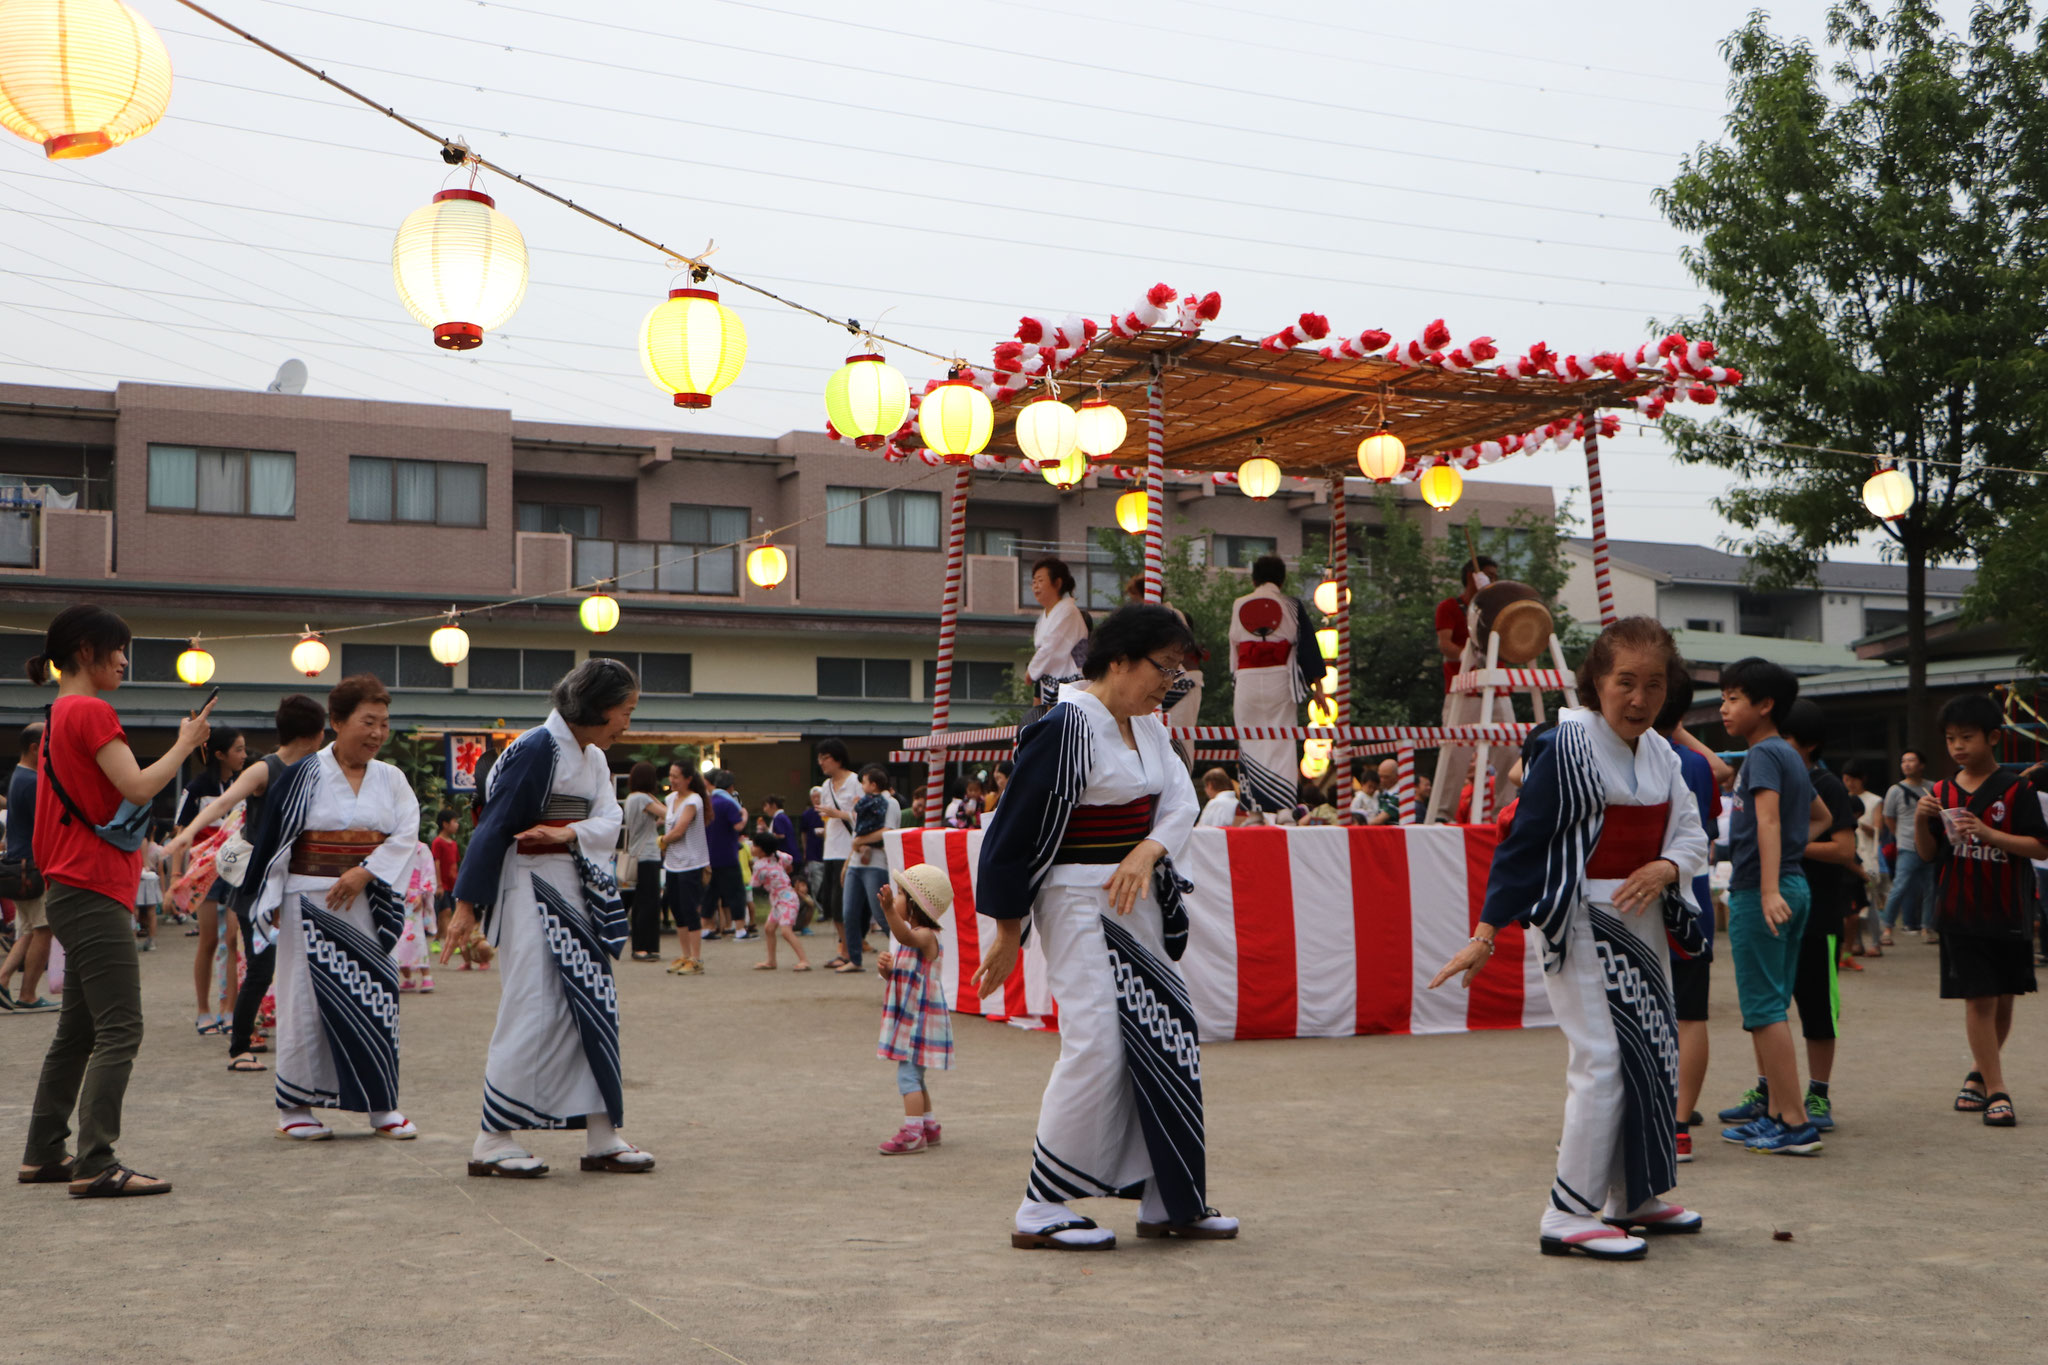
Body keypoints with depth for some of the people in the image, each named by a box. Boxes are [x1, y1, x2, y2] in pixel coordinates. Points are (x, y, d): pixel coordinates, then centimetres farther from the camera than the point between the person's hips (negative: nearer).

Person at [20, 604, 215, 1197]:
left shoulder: (59, 715, 18)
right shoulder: (91, 712, -12)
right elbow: (138, 786, -19)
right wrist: (185, 744, -7)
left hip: (72, 891, 11)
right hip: (94, 891, -11)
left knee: (77, 1030, 15)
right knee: (120, 1030, -11)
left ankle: (43, 1154, 21)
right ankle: (96, 1165, -12)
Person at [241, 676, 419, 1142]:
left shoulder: (391, 780, 8)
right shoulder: (305, 776, -2)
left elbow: (406, 835, -2)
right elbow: (270, 840, -1)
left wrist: (365, 872, -16)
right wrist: (270, 903, -3)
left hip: (367, 906, 3)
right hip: (311, 903, -3)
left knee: (376, 998, 3)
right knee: (306, 1000, 0)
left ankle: (381, 1105, 12)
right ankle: (294, 1107, 11)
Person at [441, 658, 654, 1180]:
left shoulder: (594, 759, 14)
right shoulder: (537, 749, -14)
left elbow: (608, 822, 3)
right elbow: (493, 827, -15)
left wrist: (570, 833, -20)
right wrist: (467, 904, -16)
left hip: (574, 892, 9)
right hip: (530, 892, -9)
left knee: (594, 1008, 7)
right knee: (534, 1011, -8)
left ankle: (602, 1137, 12)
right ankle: (492, 1142, 1)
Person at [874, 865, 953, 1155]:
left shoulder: (925, 936, -18)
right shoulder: (910, 937, 13)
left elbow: (905, 937, -42)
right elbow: (898, 975, 17)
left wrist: (889, 910, -58)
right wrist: (885, 967, -6)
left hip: (921, 1019, -10)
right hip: (907, 1017, 10)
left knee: (908, 1074, -11)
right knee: (913, 1075, 18)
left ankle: (912, 1133, -9)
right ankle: (929, 1127, 29)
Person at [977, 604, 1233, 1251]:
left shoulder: (1147, 726, 10)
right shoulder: (1066, 726, -16)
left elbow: (1180, 801, 7)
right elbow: (1017, 828, -15)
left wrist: (1148, 852, -15)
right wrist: (1008, 930, -11)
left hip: (1137, 901, 9)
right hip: (1077, 902, -9)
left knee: (1164, 1040, 9)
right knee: (1096, 1046, -13)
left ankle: (1169, 1203, 19)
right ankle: (1039, 1213, -1)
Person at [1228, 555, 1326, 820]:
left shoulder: (1239, 606, 7)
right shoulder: (1292, 606, 3)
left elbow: (1234, 645, 13)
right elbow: (1307, 644, 2)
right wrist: (1317, 683, 5)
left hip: (1247, 680, 1)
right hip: (1280, 678, -1)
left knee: (1251, 743, 6)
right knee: (1282, 743, -1)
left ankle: (1256, 807, 2)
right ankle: (1283, 808, -8)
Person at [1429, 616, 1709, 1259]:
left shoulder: (1660, 754, 10)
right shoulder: (1567, 746, -13)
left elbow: (1692, 832, 11)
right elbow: (1524, 840, -15)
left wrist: (1668, 867, -13)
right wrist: (1486, 930, -19)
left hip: (1644, 922, 8)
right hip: (1583, 923, -8)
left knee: (1655, 1055, 13)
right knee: (1605, 1058, -13)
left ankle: (1632, 1198, 28)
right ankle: (1569, 1215, -6)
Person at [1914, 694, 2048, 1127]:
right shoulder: (1942, 793, 4)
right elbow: (1928, 854, 8)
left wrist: (1987, 833, -21)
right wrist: (1921, 821, -11)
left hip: (2006, 914, -1)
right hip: (1960, 914, 1)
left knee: (2003, 1000, 10)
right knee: (1978, 1000, -3)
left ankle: (1980, 1075, 30)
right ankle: (1995, 1091, 1)